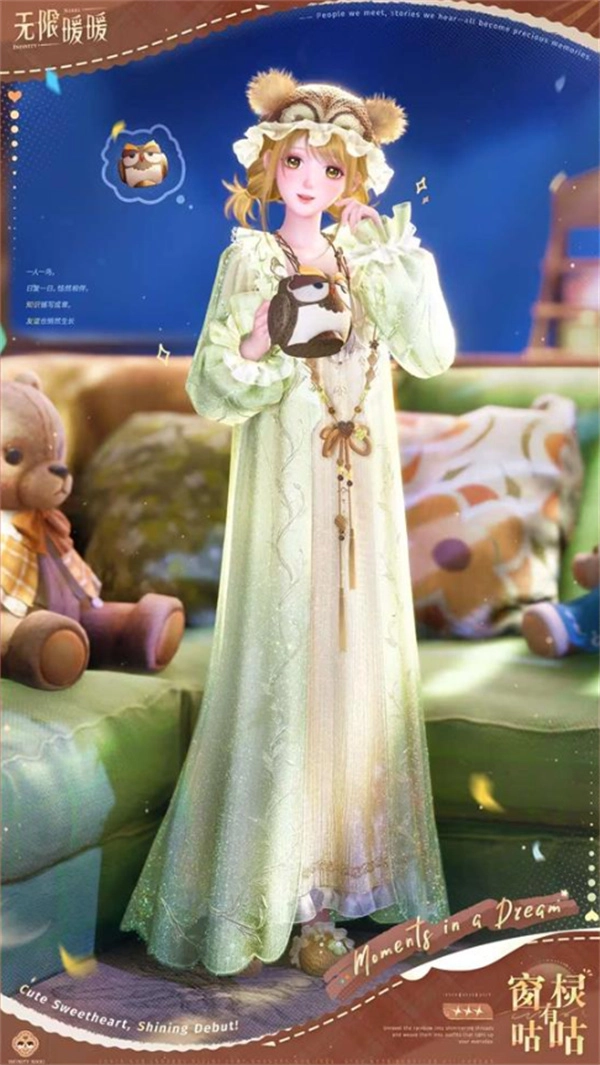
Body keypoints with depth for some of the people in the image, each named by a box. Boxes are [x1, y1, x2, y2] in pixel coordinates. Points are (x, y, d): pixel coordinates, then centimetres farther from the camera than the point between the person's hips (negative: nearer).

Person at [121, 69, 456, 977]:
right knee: (279, 668, -1)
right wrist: (268, 336, -23)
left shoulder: (365, 260, 11)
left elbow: (433, 354, -2)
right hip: (285, 492, -4)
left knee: (363, 661, 9)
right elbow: (208, 388, -7)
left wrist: (397, 252, -5)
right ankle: (255, 879, 16)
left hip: (362, 495, 4)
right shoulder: (251, 258, 0)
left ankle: (352, 856, 27)